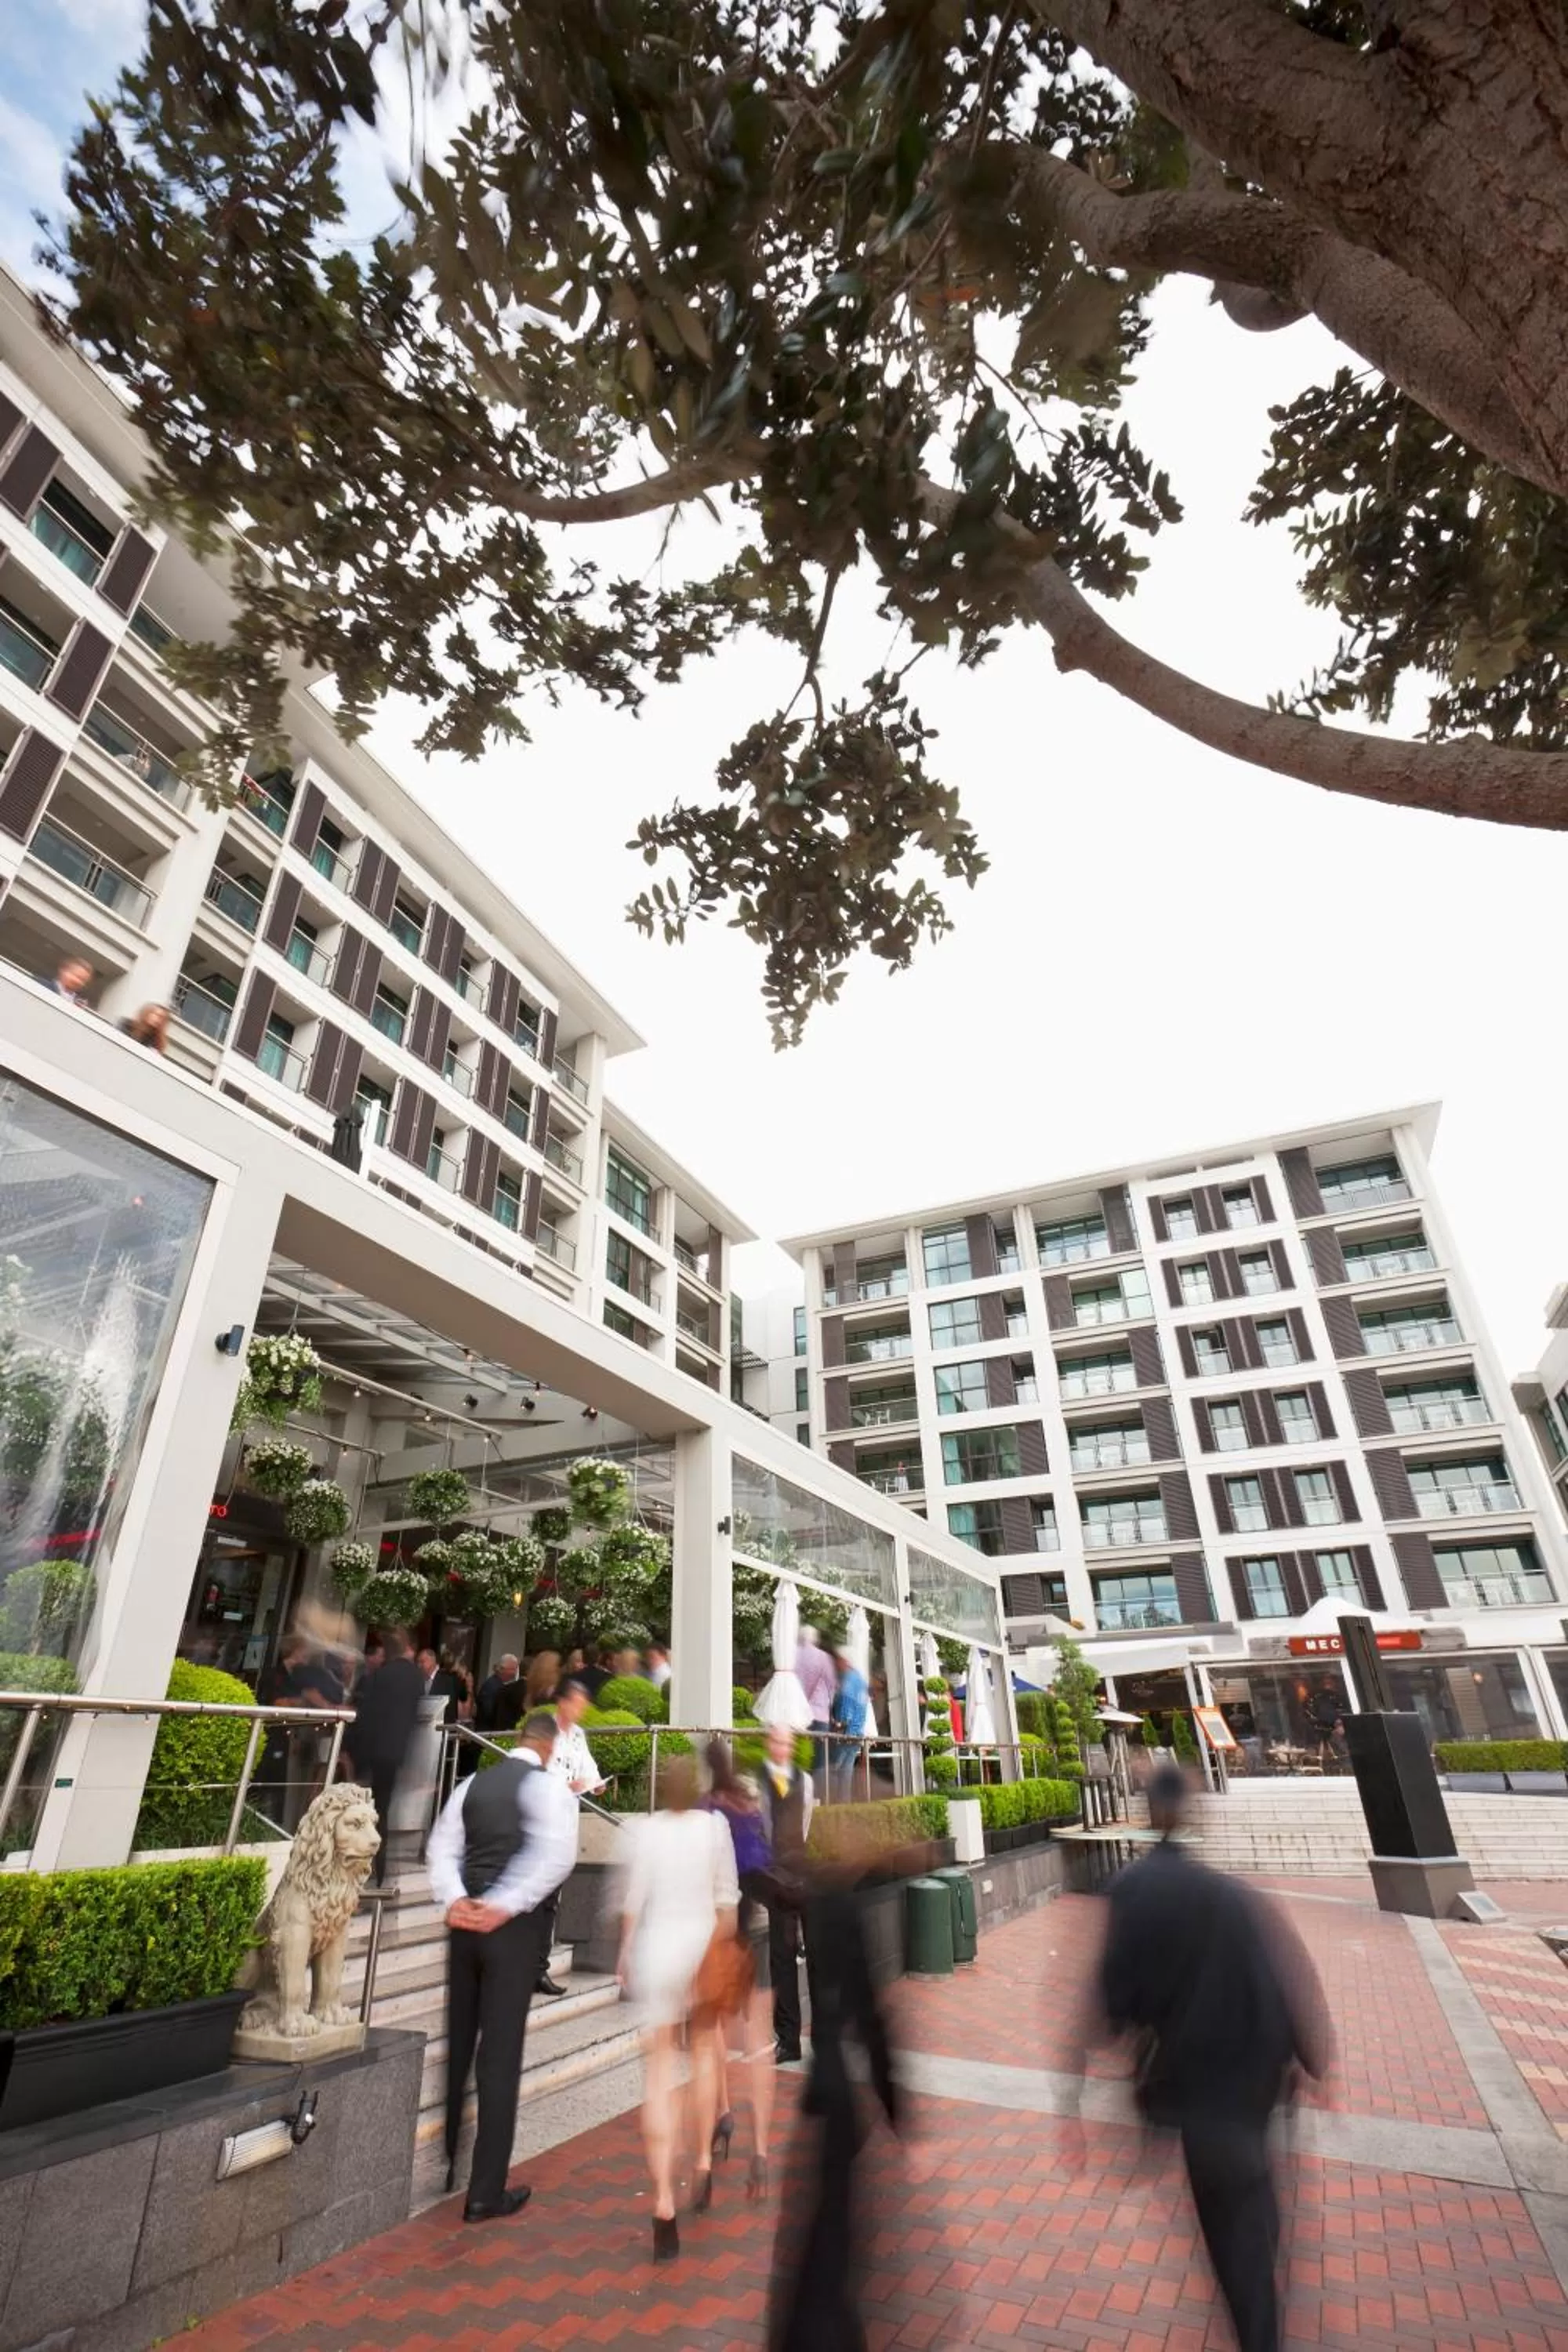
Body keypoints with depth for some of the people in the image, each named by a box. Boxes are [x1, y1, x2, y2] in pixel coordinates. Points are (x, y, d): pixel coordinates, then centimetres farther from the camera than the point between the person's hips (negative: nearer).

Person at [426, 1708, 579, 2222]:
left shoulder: (474, 1783, 8)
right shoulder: (548, 1786, -10)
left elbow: (442, 1846, 3)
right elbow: (557, 1856, -21)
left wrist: (455, 1900, -7)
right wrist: (504, 1907, -17)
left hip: (465, 1920, 6)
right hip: (512, 1926, -5)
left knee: (456, 2045, 20)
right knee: (500, 2056, 4)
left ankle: (442, 2167, 35)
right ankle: (486, 2193, 12)